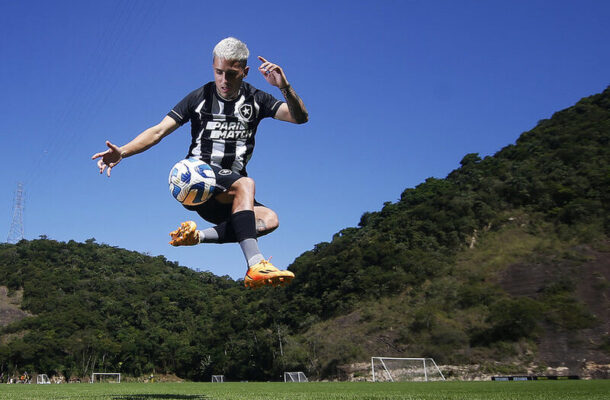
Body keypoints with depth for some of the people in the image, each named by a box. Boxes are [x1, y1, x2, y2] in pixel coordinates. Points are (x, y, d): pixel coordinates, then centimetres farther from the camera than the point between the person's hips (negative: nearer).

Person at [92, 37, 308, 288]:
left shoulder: (255, 100, 8)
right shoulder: (199, 98, 3)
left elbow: (300, 117, -3)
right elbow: (159, 130, -4)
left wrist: (285, 88, -22)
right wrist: (122, 152, -20)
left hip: (226, 201, 4)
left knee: (269, 219, -25)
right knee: (245, 184, -34)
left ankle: (200, 235, -21)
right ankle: (255, 267, -45)